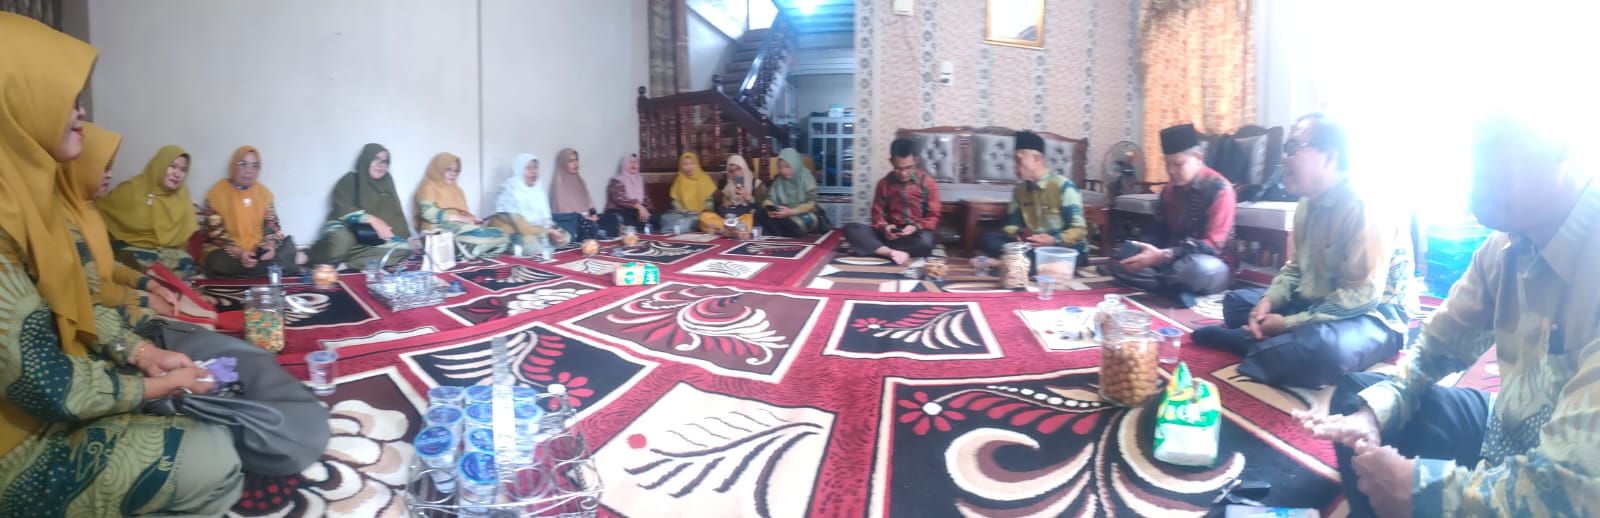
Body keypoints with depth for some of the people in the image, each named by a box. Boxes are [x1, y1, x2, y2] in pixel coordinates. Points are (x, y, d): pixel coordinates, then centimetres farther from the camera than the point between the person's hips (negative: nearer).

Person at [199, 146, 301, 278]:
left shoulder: (264, 192, 10)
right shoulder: (218, 192, -2)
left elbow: (272, 225, 6)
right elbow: (214, 231, -8)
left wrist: (270, 246, -18)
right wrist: (238, 252, -25)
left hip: (259, 252, 2)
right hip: (227, 252, -2)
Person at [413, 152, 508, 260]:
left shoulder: (456, 189, 31)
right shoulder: (429, 187, 6)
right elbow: (427, 212, -11)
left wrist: (471, 219, 0)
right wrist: (457, 217, -18)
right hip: (441, 228, -7)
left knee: (498, 235, -23)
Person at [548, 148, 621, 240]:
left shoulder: (579, 180, 21)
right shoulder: (559, 183, -2)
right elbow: (561, 208, -9)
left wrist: (592, 214, -4)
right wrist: (581, 216, -16)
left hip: (586, 218, 7)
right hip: (568, 221, -6)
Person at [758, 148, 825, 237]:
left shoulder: (806, 178, -7)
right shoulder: (778, 180, 7)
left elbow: (811, 203, -16)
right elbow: (769, 199, 4)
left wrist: (791, 212, -29)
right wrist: (770, 209, -21)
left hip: (806, 215, -5)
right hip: (785, 216, 5)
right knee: (760, 214, -21)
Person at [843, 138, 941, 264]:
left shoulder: (927, 182, -1)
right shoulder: (884, 183, 5)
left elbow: (933, 216, -1)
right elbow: (878, 213, 8)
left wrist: (915, 228, -20)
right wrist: (884, 227, -16)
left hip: (916, 234, -2)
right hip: (890, 233, 2)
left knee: (925, 242, -40)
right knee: (850, 229, -21)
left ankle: (874, 248, -26)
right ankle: (893, 253, -34)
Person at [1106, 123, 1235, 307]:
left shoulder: (1219, 189, -14)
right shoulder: (1169, 190, 8)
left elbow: (1212, 245, -22)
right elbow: (1160, 232, 11)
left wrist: (1163, 256, -31)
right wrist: (1142, 250, -13)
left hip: (1211, 266, -7)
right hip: (1174, 262, 7)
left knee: (1200, 267, -42)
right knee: (1117, 264, -7)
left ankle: (1157, 283, -14)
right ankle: (1174, 287, -23)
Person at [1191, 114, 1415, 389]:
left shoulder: (1363, 208, -23)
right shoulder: (1307, 205, 4)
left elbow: (1362, 296, -26)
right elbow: (1296, 266, 13)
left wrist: (1288, 324, -25)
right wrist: (1269, 300, -8)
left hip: (1375, 314, -9)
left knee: (1323, 347, -40)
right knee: (1236, 302, 10)